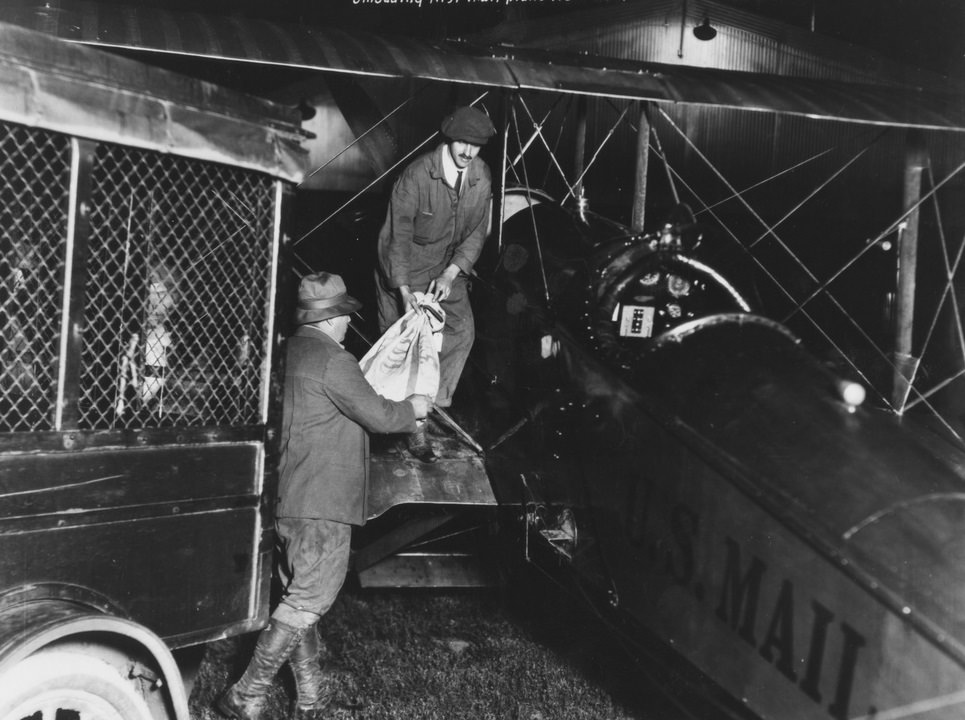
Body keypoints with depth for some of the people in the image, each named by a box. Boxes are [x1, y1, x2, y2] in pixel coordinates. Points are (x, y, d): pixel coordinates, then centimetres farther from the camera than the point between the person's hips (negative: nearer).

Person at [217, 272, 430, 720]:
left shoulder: (292, 351, 13)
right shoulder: (332, 361, -16)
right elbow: (378, 417, -12)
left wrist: (399, 411, 22)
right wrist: (412, 408, 7)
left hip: (291, 502, 10)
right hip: (321, 505, -10)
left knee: (300, 597, 15)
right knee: (306, 602, -2)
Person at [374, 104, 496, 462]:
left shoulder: (481, 175, -7)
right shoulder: (417, 174, -24)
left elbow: (477, 232, -2)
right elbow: (398, 234, -23)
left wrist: (451, 274, -16)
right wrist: (404, 290, -31)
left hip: (447, 268, 5)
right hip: (403, 269, -5)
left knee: (462, 331, -8)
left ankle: (432, 400, 8)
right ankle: (414, 426, 9)